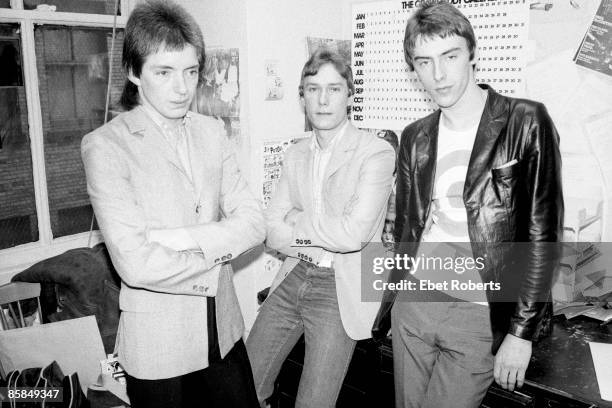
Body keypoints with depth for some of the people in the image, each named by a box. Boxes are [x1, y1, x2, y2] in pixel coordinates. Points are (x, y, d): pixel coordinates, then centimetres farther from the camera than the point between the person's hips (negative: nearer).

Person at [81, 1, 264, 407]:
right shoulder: (105, 146, -14)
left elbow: (253, 222, -5)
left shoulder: (211, 132, 3)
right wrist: (217, 253, -11)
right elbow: (136, 264, -22)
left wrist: (185, 237, -19)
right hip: (157, 345, -4)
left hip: (223, 329, 5)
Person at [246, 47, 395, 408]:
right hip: (293, 280, 6)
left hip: (341, 290, -5)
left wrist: (297, 221, -8)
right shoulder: (296, 154, 7)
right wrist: (324, 235, -12)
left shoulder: (377, 153, -12)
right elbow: (271, 232, 3)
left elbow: (353, 234, -23)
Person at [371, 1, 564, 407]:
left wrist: (522, 332, -12)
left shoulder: (525, 123, -9)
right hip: (413, 303, 5)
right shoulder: (415, 138, 5)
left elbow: (543, 233, -10)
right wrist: (390, 304, 11)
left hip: (479, 314, -4)